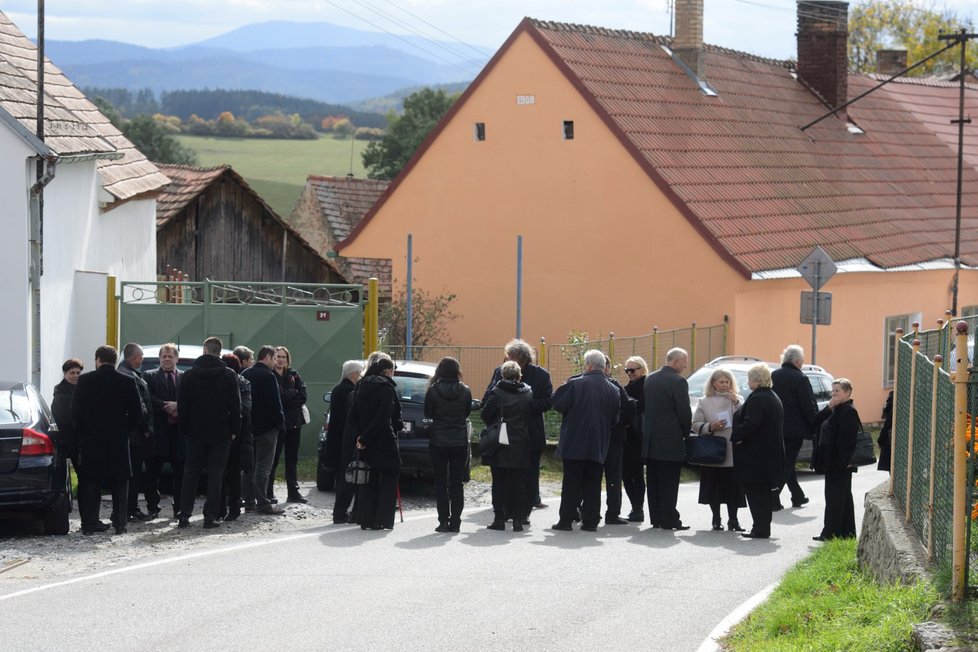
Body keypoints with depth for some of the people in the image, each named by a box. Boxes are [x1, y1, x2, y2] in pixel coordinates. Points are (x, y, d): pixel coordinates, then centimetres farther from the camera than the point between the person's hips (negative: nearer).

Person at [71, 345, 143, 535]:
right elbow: (137, 413, -1)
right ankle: (120, 523, 4)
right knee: (120, 484, 7)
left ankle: (89, 523, 3)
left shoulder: (85, 381, -4)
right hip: (119, 441, 0)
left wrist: (82, 433, 10)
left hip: (91, 441, 0)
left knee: (90, 483, 6)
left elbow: (76, 412, -3)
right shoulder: (127, 382, -2)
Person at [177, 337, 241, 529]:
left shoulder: (190, 375, -1)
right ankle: (210, 516, -1)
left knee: (191, 473, 9)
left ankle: (184, 515, 7)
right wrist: (234, 429, 2)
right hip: (220, 433, -1)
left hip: (195, 433, 1)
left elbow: (182, 405, 1)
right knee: (215, 474, 2)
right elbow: (235, 405, -5)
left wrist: (184, 429, 8)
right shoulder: (229, 375, -5)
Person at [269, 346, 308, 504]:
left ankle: (293, 492, 15)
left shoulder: (294, 375, 11)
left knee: (292, 458, 10)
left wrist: (286, 398, -11)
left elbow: (303, 395, 0)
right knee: (273, 457, -2)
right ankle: (269, 492, 3)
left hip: (294, 421, 5)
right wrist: (293, 395, -12)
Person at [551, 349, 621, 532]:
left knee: (571, 483, 2)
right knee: (592, 484, 8)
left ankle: (566, 519, 2)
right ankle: (590, 521, 7)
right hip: (598, 446, 4)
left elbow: (558, 404, -9)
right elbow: (615, 419, 9)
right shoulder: (612, 390, 3)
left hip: (575, 444, -4)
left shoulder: (575, 384, -12)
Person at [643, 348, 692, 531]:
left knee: (653, 481, 11)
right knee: (669, 482, -3)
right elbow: (684, 412, -14)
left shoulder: (650, 379, 10)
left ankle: (656, 519, 14)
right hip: (670, 440, -7)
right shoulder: (678, 382, -14)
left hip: (650, 440, 7)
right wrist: (686, 432, 2)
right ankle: (669, 520, -1)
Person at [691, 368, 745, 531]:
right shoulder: (705, 402, 8)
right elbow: (696, 424, 5)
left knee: (733, 486, -3)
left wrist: (737, 403, -13)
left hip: (732, 452, 0)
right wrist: (710, 427, -12)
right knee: (713, 487, 3)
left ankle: (733, 520, 7)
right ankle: (716, 520, 15)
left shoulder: (737, 400, 9)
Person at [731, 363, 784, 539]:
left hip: (756, 455, -10)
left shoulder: (757, 399, -17)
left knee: (755, 491, -5)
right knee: (763, 492, 15)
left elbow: (750, 423, -26)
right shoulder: (774, 398, 14)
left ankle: (760, 529, -5)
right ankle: (763, 528, 20)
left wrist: (736, 436, -13)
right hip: (771, 452, 10)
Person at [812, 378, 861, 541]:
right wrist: (829, 407, 0)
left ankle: (831, 532, -5)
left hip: (840, 463, -10)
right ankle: (846, 532, 19)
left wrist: (845, 459, -26)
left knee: (835, 497, -7)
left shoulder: (848, 411, -15)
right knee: (843, 497, 14)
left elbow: (848, 437, -22)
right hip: (833, 462, 10)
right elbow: (816, 422, 12)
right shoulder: (835, 410, 17)